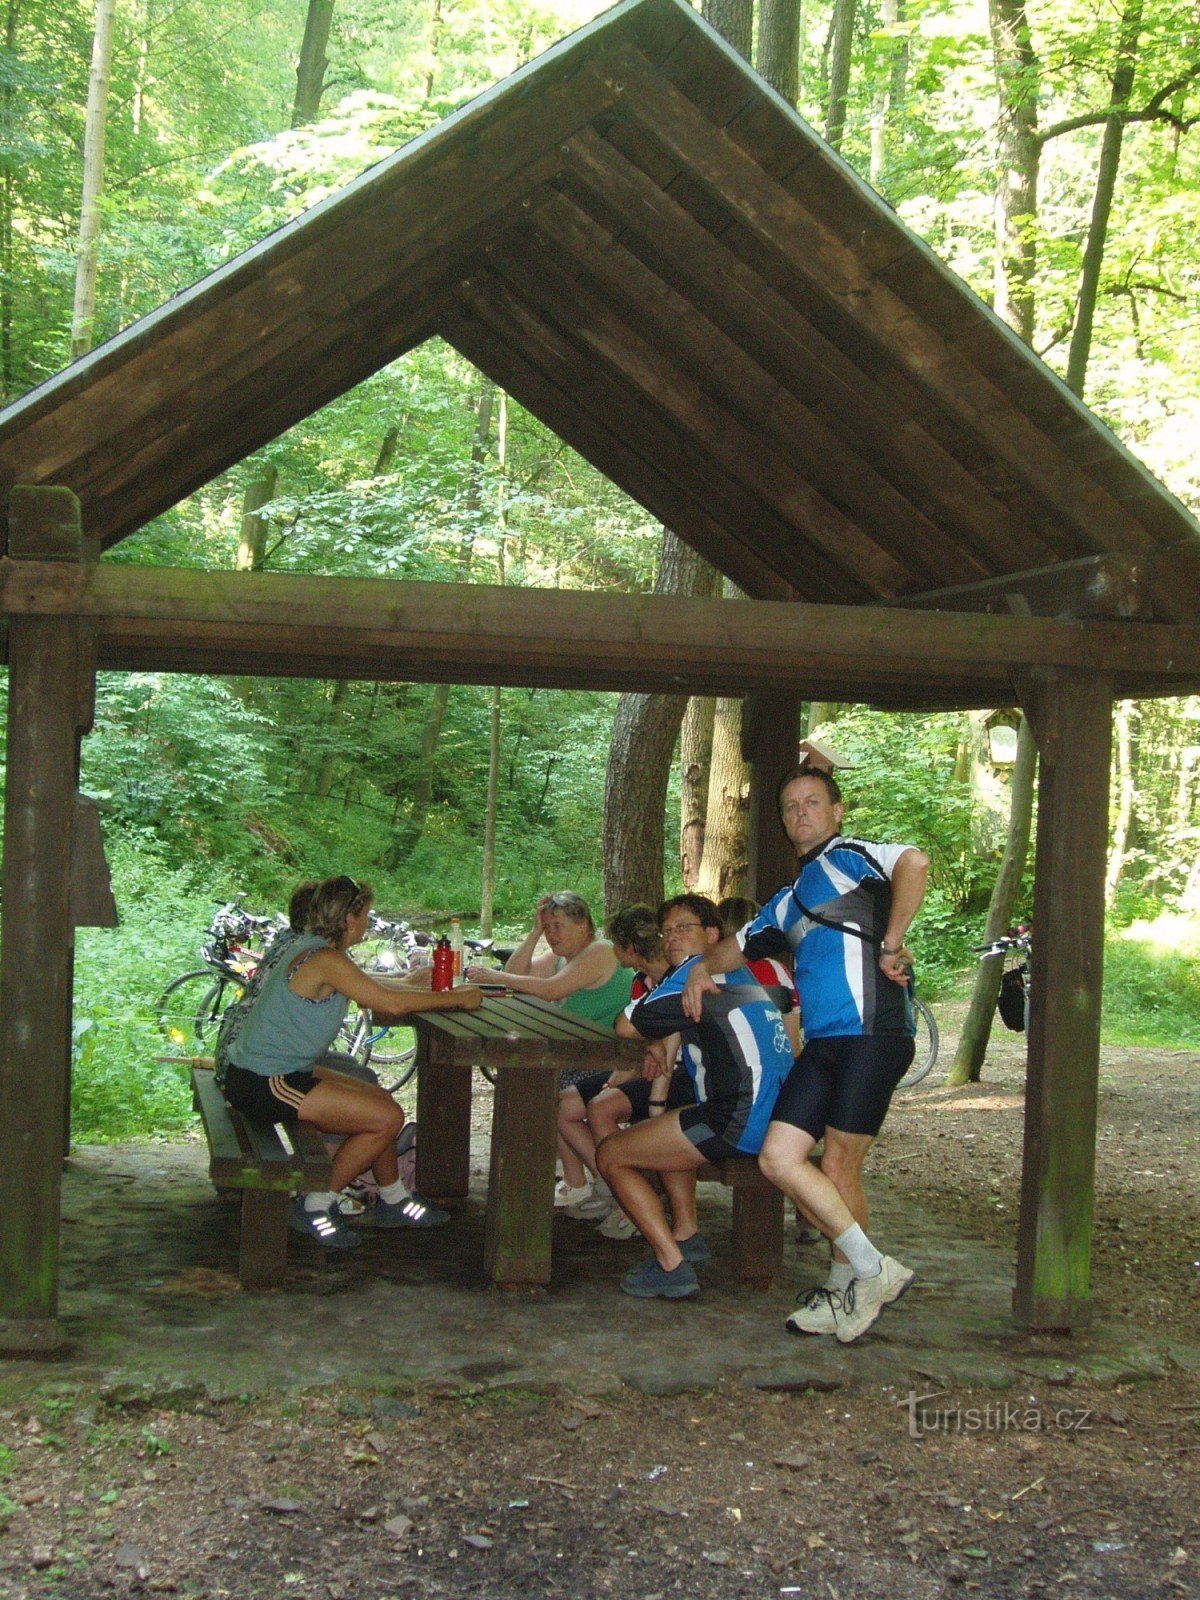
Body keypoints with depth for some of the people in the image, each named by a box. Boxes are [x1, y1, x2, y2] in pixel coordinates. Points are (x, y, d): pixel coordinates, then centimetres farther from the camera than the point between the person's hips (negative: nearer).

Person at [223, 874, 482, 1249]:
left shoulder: (310, 948, 11)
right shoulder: (324, 959, -20)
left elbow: (370, 987, 27)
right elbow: (391, 1003, -20)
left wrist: (413, 983, 29)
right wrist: (457, 998, -9)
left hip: (264, 1072, 11)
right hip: (263, 1083, -11)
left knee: (378, 1100, 19)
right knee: (387, 1117, -10)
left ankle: (393, 1201, 31)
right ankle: (316, 1207, 0)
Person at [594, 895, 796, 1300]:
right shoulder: (738, 972, 23)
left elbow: (625, 1026, -6)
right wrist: (665, 1045, 14)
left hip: (742, 1122, -10)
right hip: (772, 1120, 10)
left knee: (610, 1154, 0)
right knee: (666, 1131, 36)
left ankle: (673, 1266, -6)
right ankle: (686, 1234, 25)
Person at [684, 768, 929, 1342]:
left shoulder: (847, 856, 2)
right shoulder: (790, 899, 28)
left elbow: (915, 862, -18)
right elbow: (743, 943, 41)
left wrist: (890, 946, -16)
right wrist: (703, 967, 21)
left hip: (870, 1032, -8)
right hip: (822, 1043, 9)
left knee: (838, 1165, -5)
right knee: (779, 1158, -1)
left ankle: (844, 1287, 12)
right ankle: (872, 1271, 9)